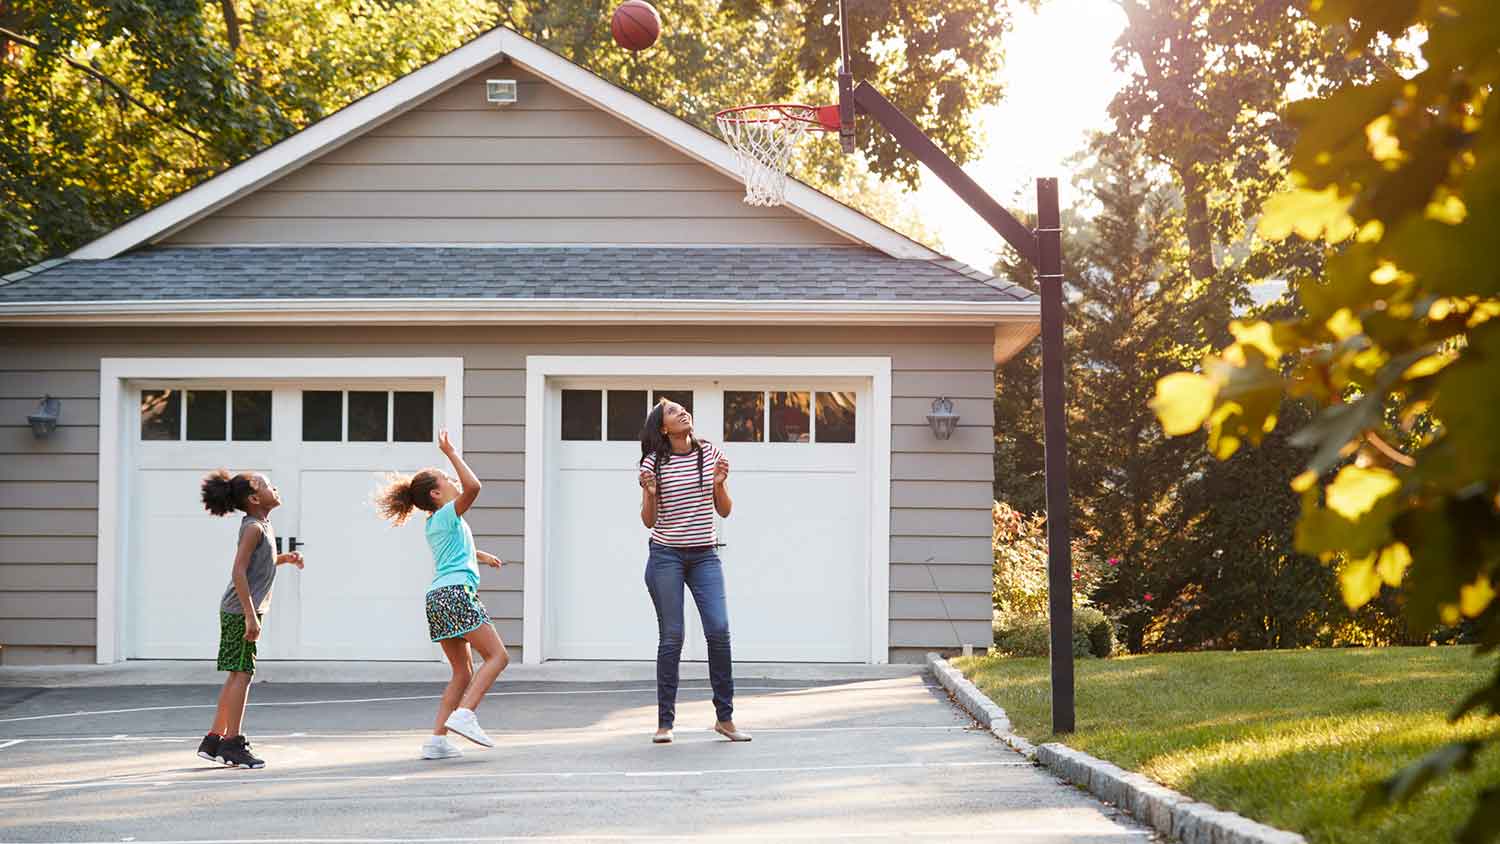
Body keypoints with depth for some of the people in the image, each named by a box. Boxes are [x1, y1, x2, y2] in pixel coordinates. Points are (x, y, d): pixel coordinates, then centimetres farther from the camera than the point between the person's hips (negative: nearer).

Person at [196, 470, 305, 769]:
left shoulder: (261, 526, 14)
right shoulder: (253, 528, -15)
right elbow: (239, 572, -22)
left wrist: (284, 559, 13)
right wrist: (251, 616, -25)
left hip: (238, 612, 10)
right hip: (240, 611, -10)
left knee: (236, 676, 13)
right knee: (242, 674, -8)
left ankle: (215, 739, 19)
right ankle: (233, 744, -6)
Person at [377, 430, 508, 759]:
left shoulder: (433, 525, 24)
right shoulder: (448, 514, -2)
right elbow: (472, 486, -19)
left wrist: (480, 555, 58)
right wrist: (451, 453, -11)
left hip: (436, 598, 9)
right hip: (456, 592, -9)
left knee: (463, 672, 12)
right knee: (497, 655, -8)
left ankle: (437, 738, 3)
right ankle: (464, 714, -25)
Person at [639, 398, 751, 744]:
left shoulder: (711, 454, 5)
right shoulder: (654, 463, -1)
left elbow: (724, 511, 9)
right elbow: (649, 521, 2)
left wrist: (719, 483, -9)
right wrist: (650, 494, -16)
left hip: (705, 556, 2)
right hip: (666, 556, -2)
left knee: (719, 630, -9)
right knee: (671, 638, -3)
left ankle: (725, 718, 0)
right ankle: (665, 722, 3)